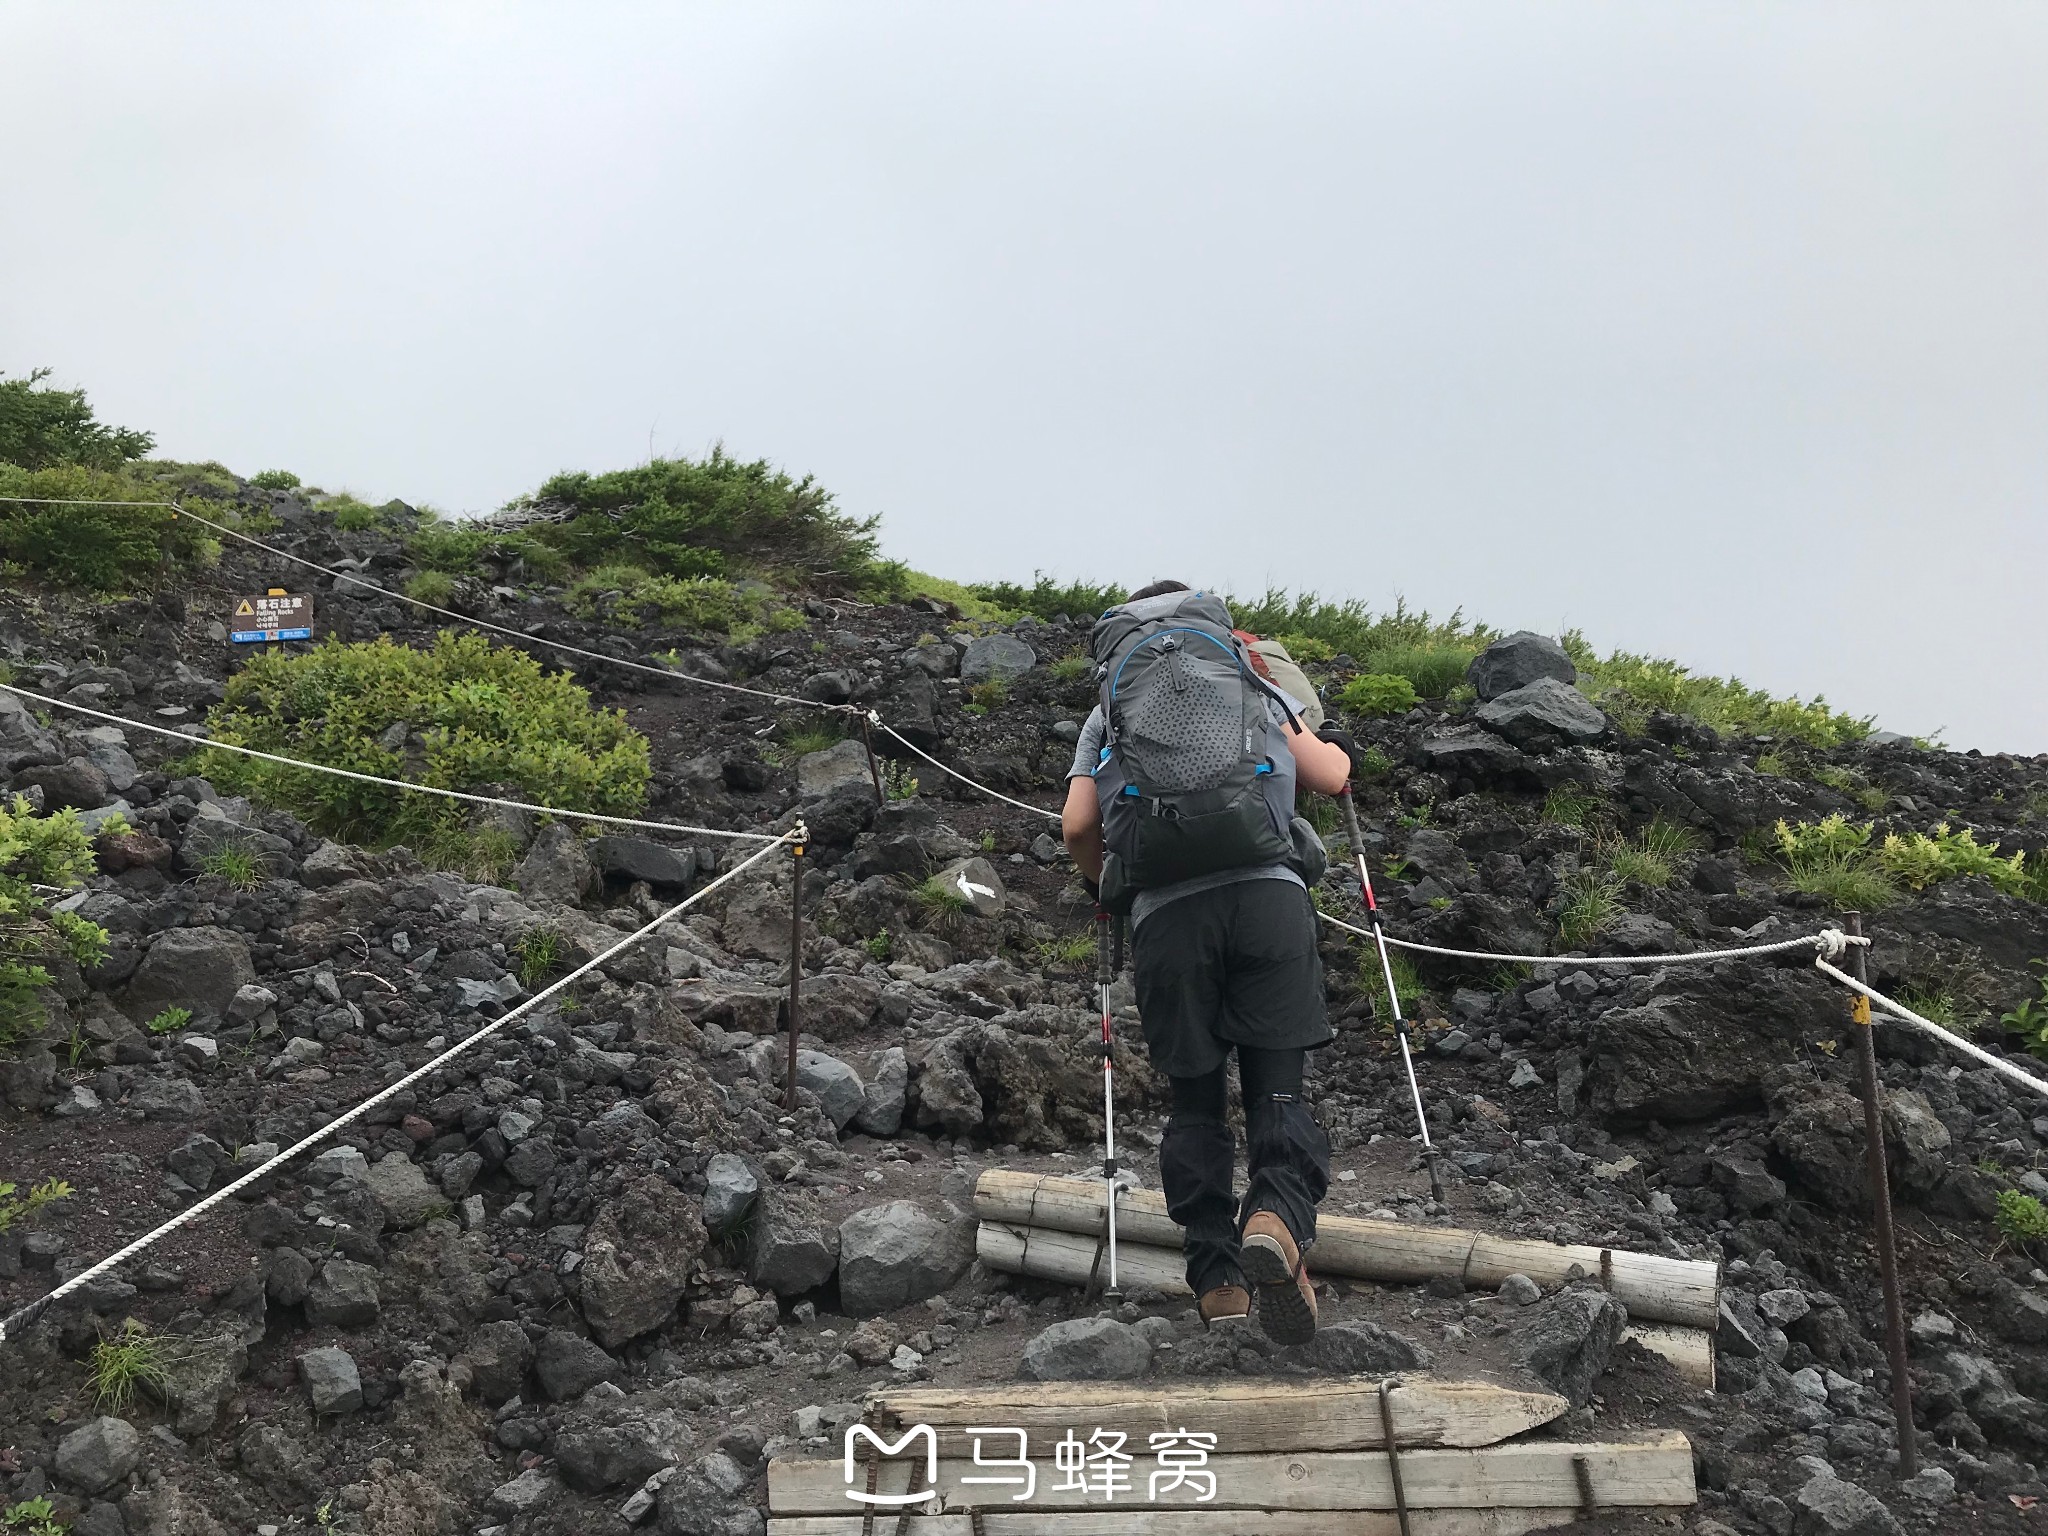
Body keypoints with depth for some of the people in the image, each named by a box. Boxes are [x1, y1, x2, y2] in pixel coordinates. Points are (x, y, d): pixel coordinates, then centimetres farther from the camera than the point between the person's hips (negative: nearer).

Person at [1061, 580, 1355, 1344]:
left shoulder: (1109, 715, 22)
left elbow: (1078, 827, 10)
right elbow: (1327, 778, 13)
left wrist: (1110, 891, 29)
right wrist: (1333, 750, 36)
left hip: (1168, 913, 1)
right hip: (1269, 891, 0)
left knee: (1197, 1103, 10)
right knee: (1278, 1091, 0)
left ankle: (1218, 1279, 7)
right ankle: (1278, 1215, -27)